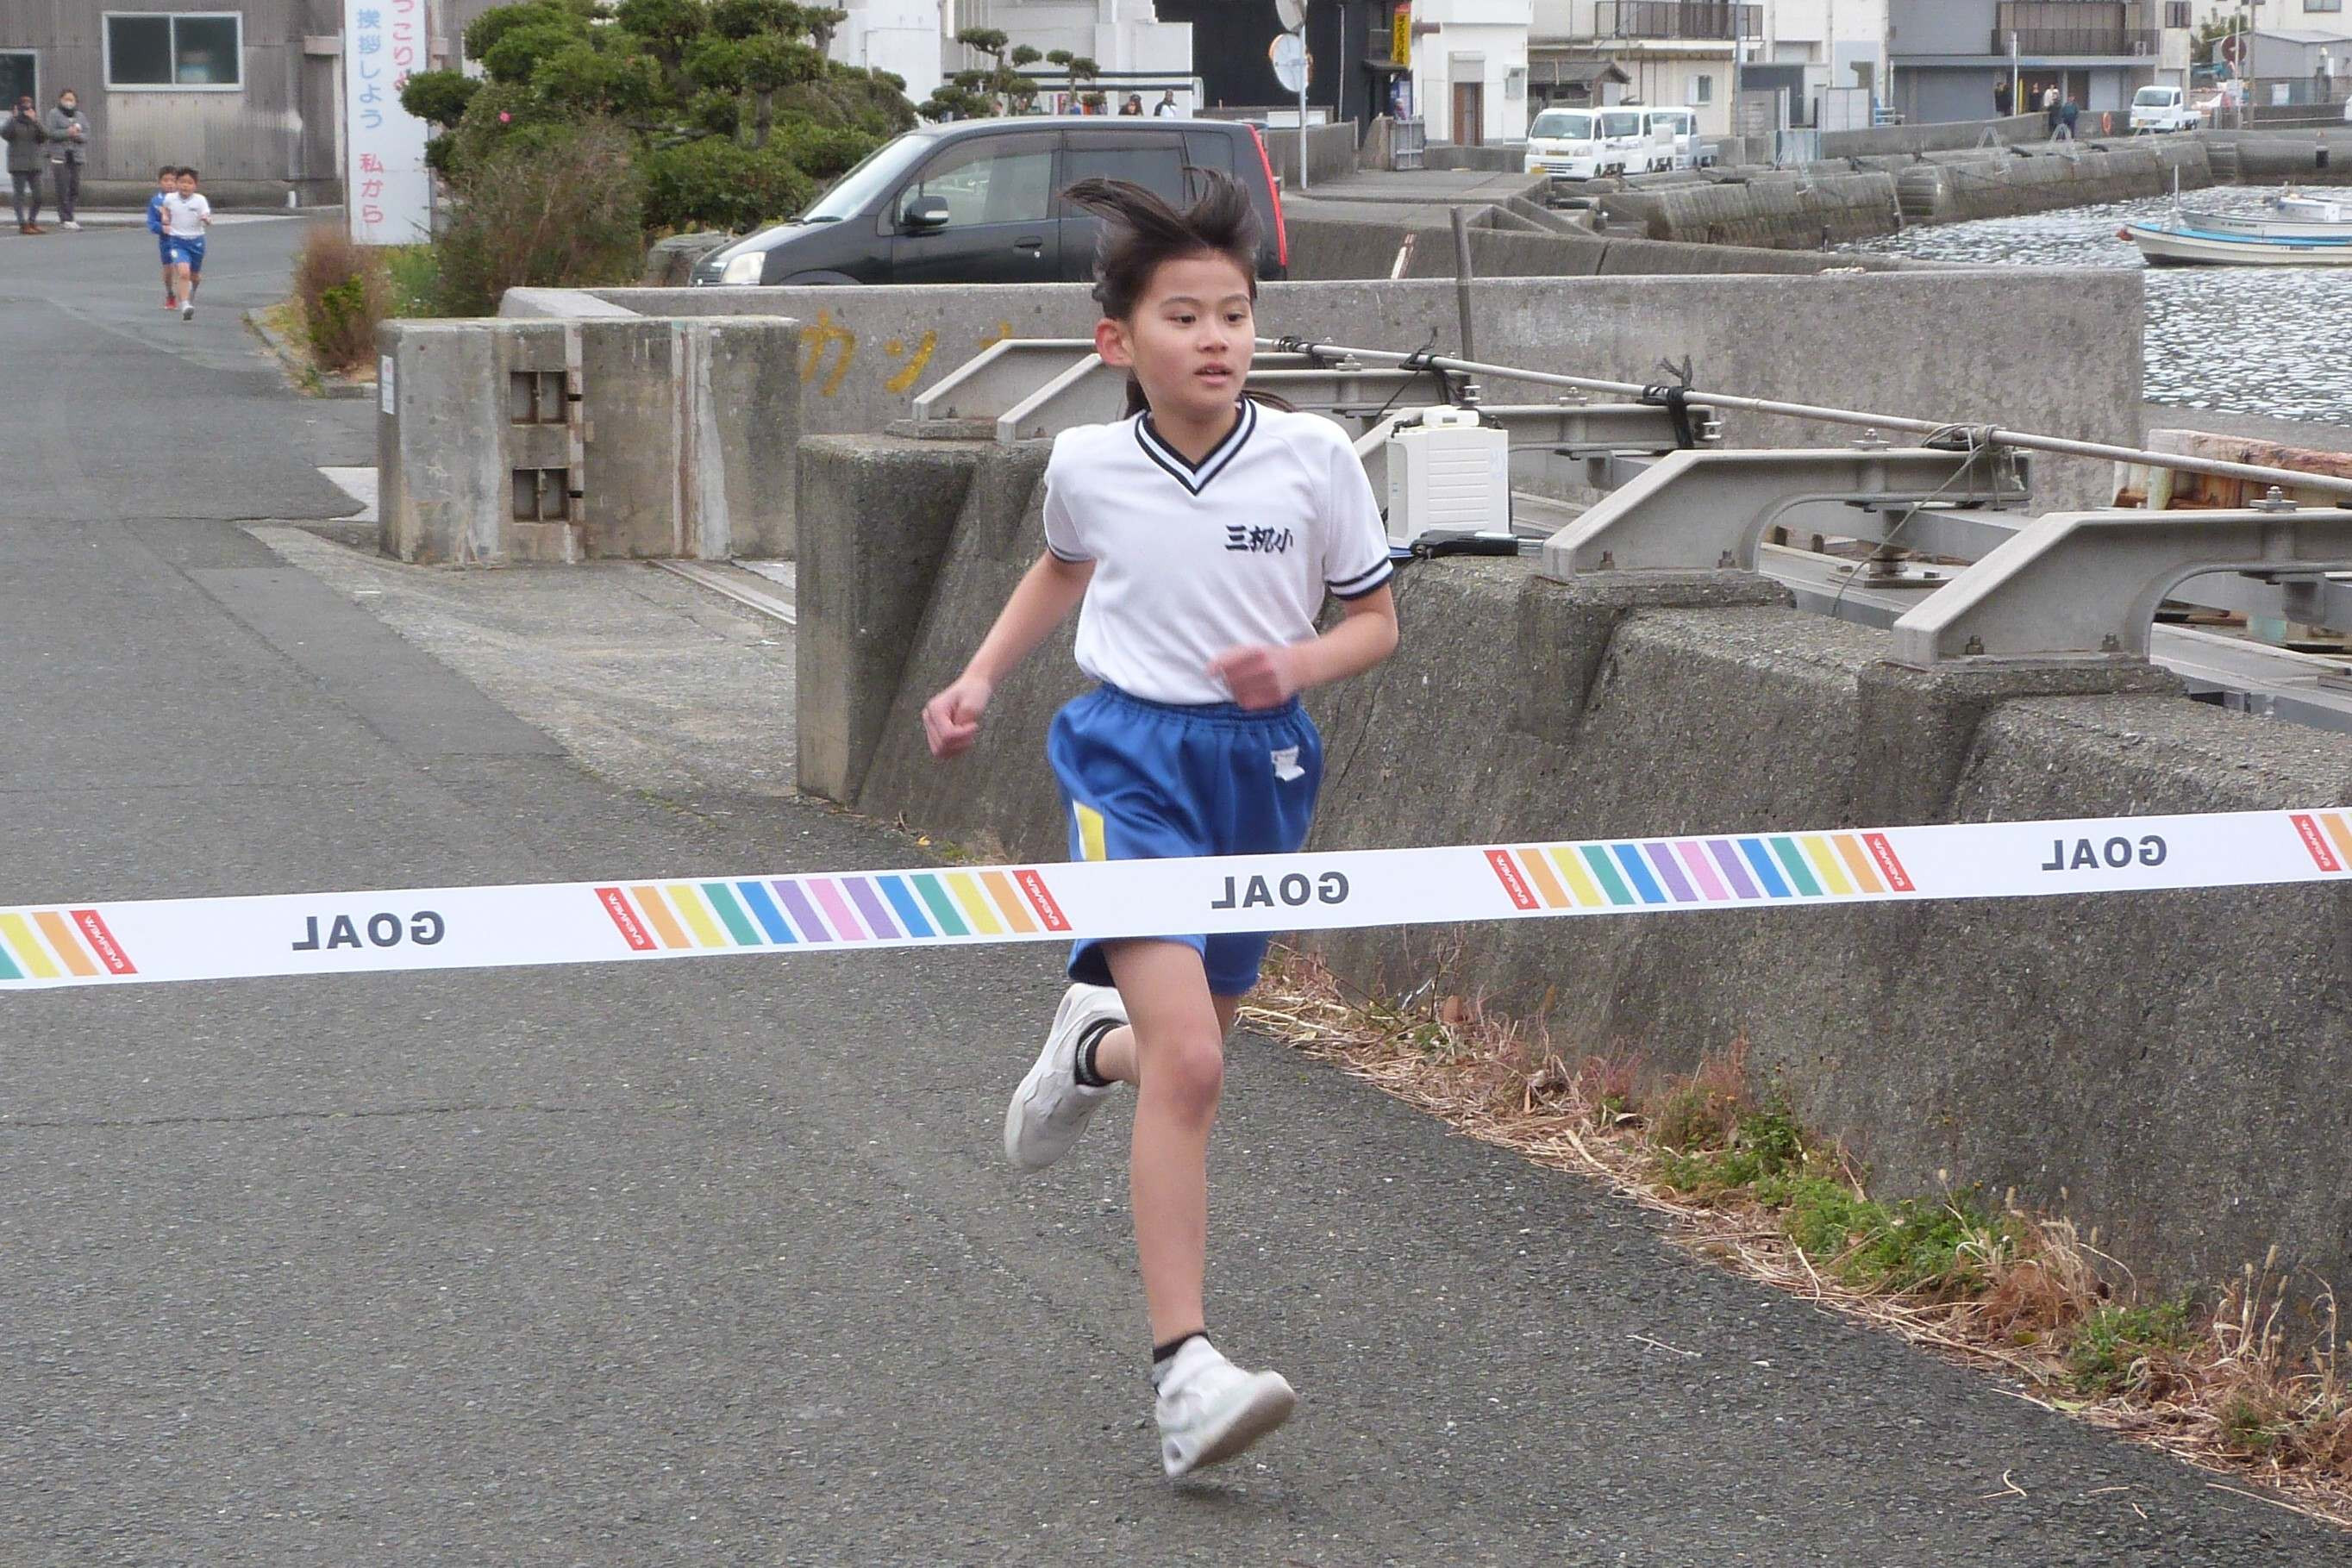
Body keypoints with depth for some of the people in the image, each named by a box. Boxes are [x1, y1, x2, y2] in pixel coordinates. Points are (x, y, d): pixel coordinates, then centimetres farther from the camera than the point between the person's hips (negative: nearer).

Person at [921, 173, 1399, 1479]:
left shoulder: (1312, 457, -6)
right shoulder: (1085, 466, -3)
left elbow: (1376, 619, 5)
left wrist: (1300, 664, -14)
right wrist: (979, 679, 16)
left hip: (1258, 764, 2)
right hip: (1129, 759, -2)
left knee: (1189, 1051, 15)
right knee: (1190, 1062, -19)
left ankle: (1093, 1046, 54)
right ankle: (1183, 1369, -19)